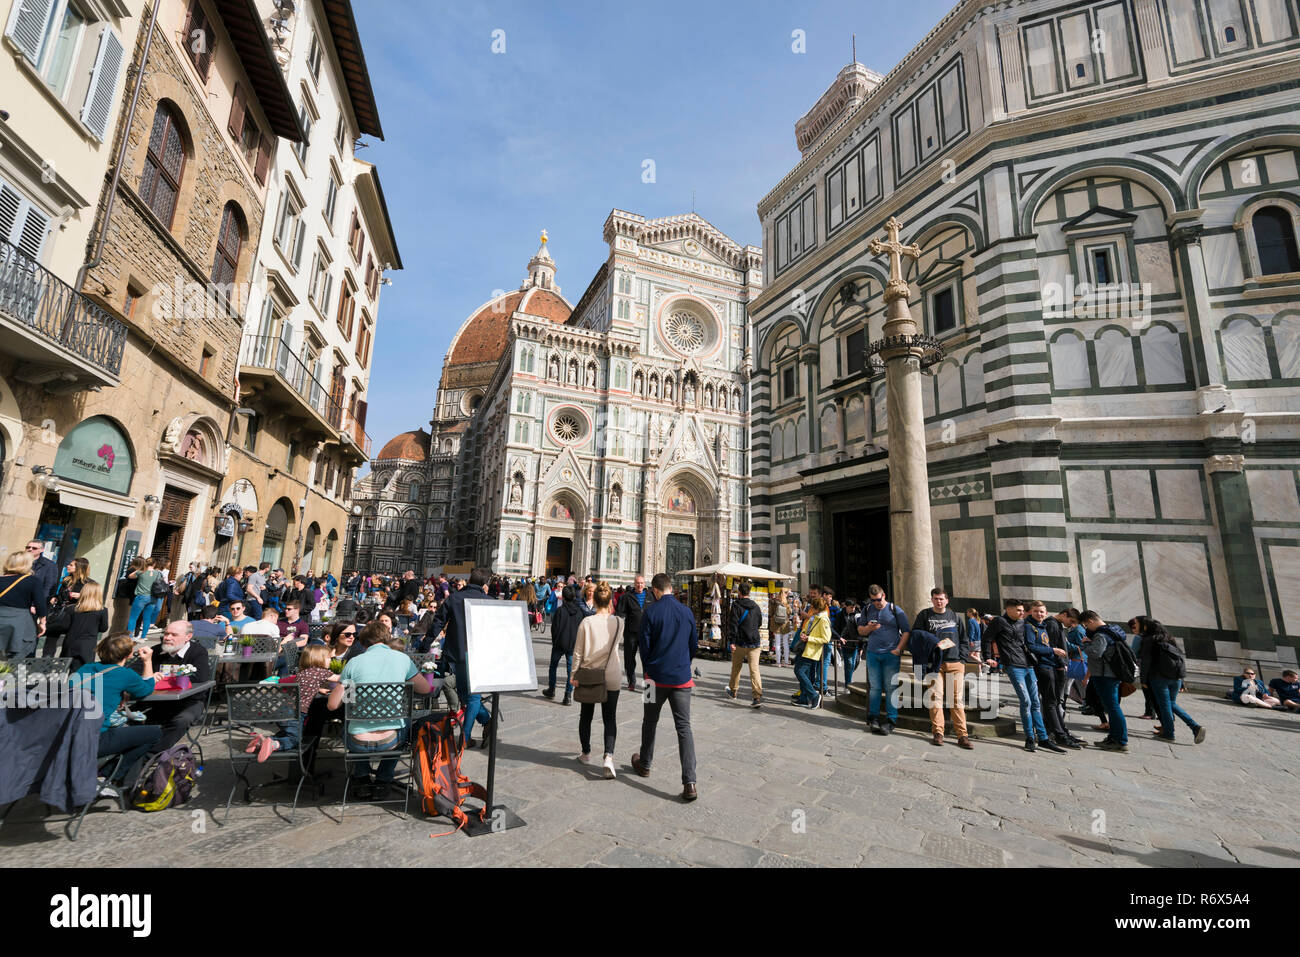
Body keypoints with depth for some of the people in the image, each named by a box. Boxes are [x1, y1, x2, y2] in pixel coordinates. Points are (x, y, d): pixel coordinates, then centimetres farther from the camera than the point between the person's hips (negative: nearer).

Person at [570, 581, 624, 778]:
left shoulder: (587, 622, -10)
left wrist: (574, 674, 2)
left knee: (586, 715, 18)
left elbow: (578, 651, -7)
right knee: (610, 717, 7)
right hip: (611, 676, 0)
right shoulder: (618, 622, -7)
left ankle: (586, 753, 31)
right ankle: (608, 755, -10)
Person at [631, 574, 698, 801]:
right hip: (682, 679, 2)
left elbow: (644, 646, -5)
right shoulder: (687, 612, 0)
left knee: (650, 722, 19)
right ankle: (689, 783, -4)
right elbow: (694, 645, 8)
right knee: (684, 727, 3)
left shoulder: (650, 612, -10)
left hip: (657, 677, -1)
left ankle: (644, 764, 37)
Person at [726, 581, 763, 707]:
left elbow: (733, 624, -13)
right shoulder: (756, 607, 6)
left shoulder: (736, 605, -8)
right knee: (754, 669, -1)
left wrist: (731, 641, -13)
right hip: (754, 642, 3)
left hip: (740, 642, -3)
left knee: (736, 668, 15)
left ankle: (733, 691, 30)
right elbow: (759, 623, 16)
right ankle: (758, 696, -11)